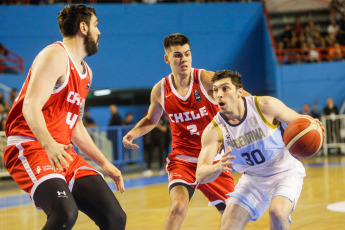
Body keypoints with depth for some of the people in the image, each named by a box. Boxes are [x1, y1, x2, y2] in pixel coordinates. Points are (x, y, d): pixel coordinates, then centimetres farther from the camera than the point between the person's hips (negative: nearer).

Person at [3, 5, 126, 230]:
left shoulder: (86, 72, 22)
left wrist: (104, 162, 26)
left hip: (63, 153, 9)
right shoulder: (56, 56, -8)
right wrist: (49, 145, -36)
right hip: (29, 147, -9)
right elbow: (31, 106, -21)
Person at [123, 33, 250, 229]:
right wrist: (133, 133, -2)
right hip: (183, 159, 0)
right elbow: (151, 120, 16)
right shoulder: (160, 90, -3)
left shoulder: (206, 79, -13)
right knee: (179, 206, -25)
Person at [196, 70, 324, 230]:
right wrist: (219, 167, -46)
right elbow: (200, 176, -22)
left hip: (285, 172, -3)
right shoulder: (214, 130, -17)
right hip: (253, 178, 3)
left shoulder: (265, 106, -21)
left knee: (277, 212, -30)